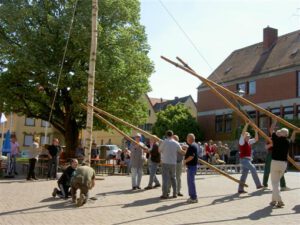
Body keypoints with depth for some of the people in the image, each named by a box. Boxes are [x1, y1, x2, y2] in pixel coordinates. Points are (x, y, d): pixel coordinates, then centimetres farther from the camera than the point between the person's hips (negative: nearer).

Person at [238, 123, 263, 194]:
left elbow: (256, 139, 20)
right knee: (253, 169, -18)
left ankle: (240, 189, 9)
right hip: (244, 159, -8)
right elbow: (243, 133, -19)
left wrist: (256, 131, 9)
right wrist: (247, 124, -21)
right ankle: (258, 185, -15)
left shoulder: (249, 142, 16)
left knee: (244, 174, 7)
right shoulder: (242, 141, -5)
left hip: (248, 159, 8)